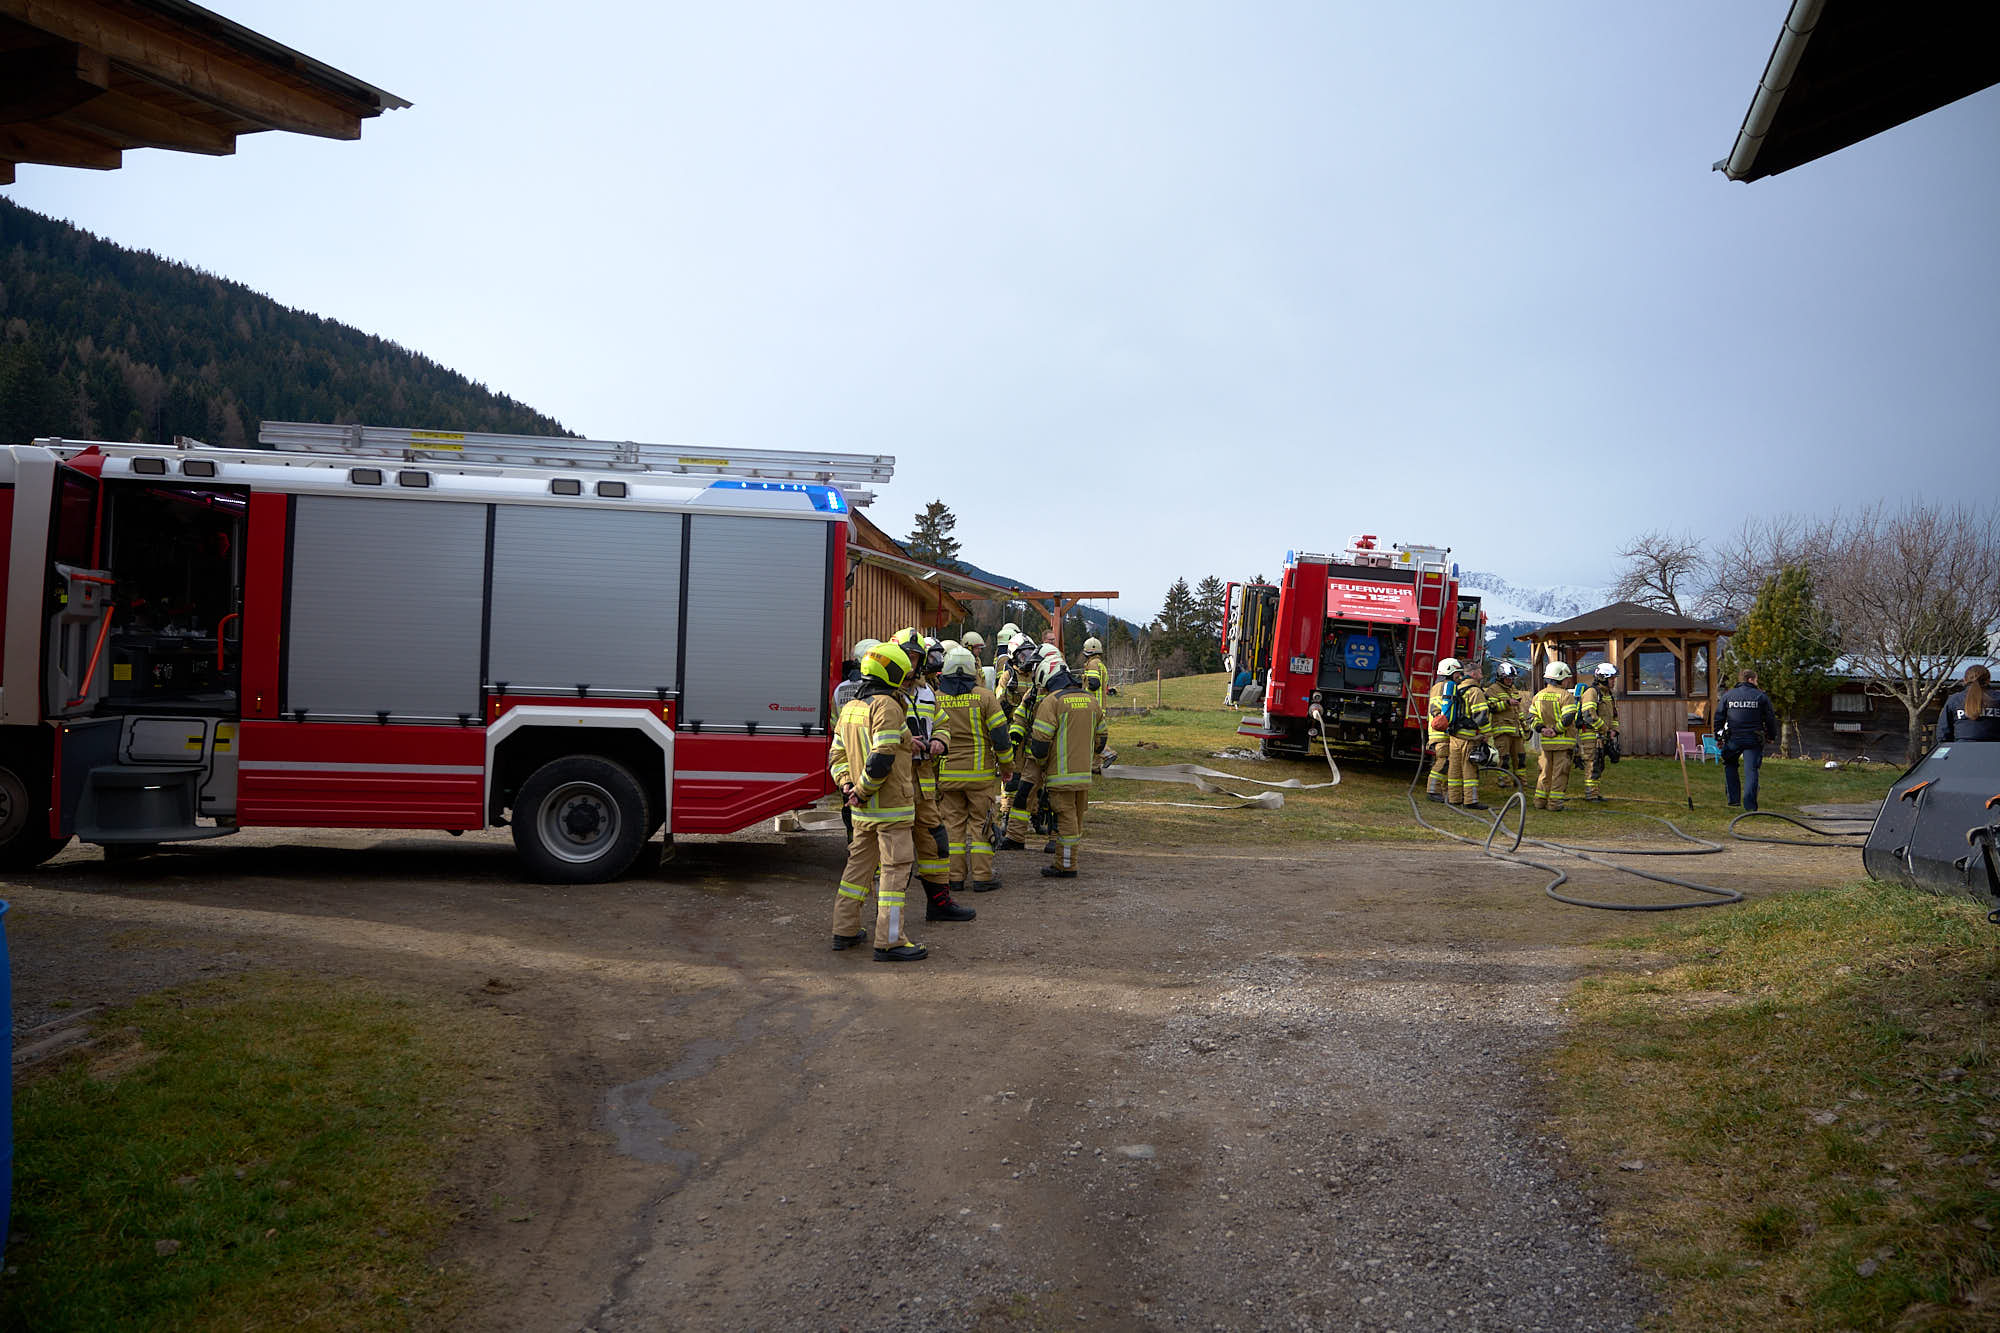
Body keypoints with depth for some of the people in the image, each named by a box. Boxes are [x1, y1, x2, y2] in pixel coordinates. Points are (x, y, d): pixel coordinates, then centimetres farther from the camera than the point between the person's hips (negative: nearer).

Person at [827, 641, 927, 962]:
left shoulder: (850, 707, 13)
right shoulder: (887, 706, -15)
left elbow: (837, 754, 14)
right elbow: (882, 758, -24)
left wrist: (847, 785, 3)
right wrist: (862, 790, -13)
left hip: (864, 808, 9)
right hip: (891, 804, -9)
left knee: (859, 863, 17)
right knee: (894, 868, -4)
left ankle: (845, 930, 23)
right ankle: (889, 941, -3)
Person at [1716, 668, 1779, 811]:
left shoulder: (1727, 695, 7)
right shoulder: (1761, 696, 2)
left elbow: (1718, 718, 8)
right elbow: (1770, 719, 5)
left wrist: (1718, 737, 15)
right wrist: (1772, 736, 18)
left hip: (1733, 739, 1)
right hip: (1753, 740, -1)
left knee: (1730, 765, 20)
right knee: (1751, 770, -1)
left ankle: (1733, 798, 12)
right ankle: (1750, 804, -8)